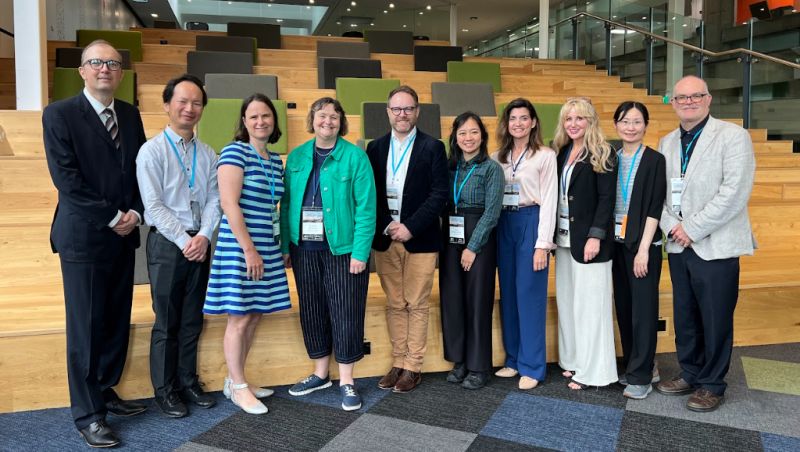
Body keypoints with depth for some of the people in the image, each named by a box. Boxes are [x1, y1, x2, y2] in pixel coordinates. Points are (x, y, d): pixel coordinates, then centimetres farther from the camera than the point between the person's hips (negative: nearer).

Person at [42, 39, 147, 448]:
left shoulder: (130, 114, 12)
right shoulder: (59, 114, -5)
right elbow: (66, 179, -12)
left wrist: (135, 212, -4)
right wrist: (111, 217, -13)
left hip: (124, 235, 6)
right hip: (84, 237, -5)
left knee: (117, 322, 12)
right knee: (85, 328, 1)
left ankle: (105, 391, 28)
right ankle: (87, 414, 13)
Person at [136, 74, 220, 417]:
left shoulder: (208, 154, 8)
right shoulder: (152, 151, -5)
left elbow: (214, 200, 4)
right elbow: (154, 205, -11)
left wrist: (204, 236, -10)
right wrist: (184, 240, -15)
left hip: (199, 243, 4)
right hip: (166, 243, -4)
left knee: (193, 320, 12)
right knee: (167, 322, 4)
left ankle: (188, 382, 26)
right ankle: (164, 390, 18)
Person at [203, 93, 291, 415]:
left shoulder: (276, 160, 13)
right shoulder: (234, 152, -8)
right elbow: (229, 204, -16)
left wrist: (280, 248, 12)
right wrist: (249, 249, -17)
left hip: (267, 248, 7)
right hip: (239, 246, -7)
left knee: (254, 316, 12)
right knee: (239, 319, 1)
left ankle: (235, 380, 26)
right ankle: (238, 388, 14)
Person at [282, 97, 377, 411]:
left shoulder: (355, 156, -5)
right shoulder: (296, 157, 7)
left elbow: (365, 207, -10)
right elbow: (287, 203, 8)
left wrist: (360, 252, -15)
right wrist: (285, 246, 3)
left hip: (343, 248, -4)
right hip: (305, 248, 4)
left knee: (345, 313, 3)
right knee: (312, 311, 12)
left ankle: (346, 381, 18)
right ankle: (320, 374, 30)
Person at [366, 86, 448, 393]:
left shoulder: (432, 147, -1)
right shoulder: (376, 148, 8)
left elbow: (440, 194, -7)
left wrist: (410, 227, -14)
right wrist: (385, 227, -7)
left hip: (419, 240, -3)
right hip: (384, 239, 3)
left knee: (417, 305, 4)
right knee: (394, 305, 10)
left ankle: (413, 367, 15)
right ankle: (398, 364, 21)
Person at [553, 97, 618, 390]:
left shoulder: (601, 154, -7)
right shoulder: (562, 152, 11)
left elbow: (607, 198, -12)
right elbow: (558, 195, 12)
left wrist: (595, 236, -19)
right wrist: (552, 234, 7)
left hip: (588, 238, -7)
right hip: (564, 237, 7)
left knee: (590, 302, 0)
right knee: (566, 300, 11)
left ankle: (592, 370, 11)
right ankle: (572, 360, 24)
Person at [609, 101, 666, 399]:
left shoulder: (655, 160, -6)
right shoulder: (611, 159, 8)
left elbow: (654, 207, -10)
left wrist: (643, 249, -15)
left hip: (643, 243, -5)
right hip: (616, 241, 5)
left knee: (643, 308, -1)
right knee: (623, 306, 10)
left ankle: (641, 376, 9)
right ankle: (634, 364, 25)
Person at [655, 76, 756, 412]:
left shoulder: (733, 136, -6)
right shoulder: (667, 142, 12)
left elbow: (735, 191, -16)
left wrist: (692, 229, -16)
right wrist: (672, 226, -8)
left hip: (715, 246, -5)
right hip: (678, 245, 5)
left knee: (716, 319, 4)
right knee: (684, 317, 14)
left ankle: (712, 384, 21)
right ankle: (690, 374, 31)